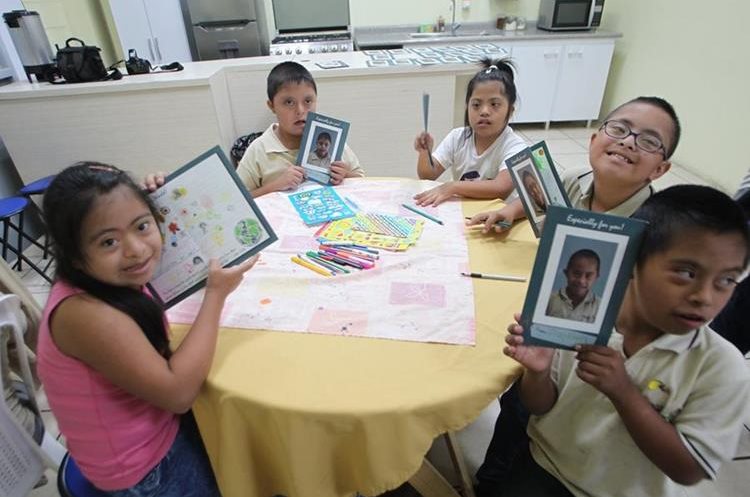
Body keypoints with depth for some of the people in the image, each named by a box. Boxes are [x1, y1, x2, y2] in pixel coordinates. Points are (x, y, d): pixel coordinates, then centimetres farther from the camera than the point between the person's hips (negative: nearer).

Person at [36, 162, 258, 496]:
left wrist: (154, 198, -7)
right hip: (145, 470, -7)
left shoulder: (108, 278, -11)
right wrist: (216, 293, -26)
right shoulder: (84, 313, -34)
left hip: (159, 417, 7)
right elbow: (178, 392, -33)